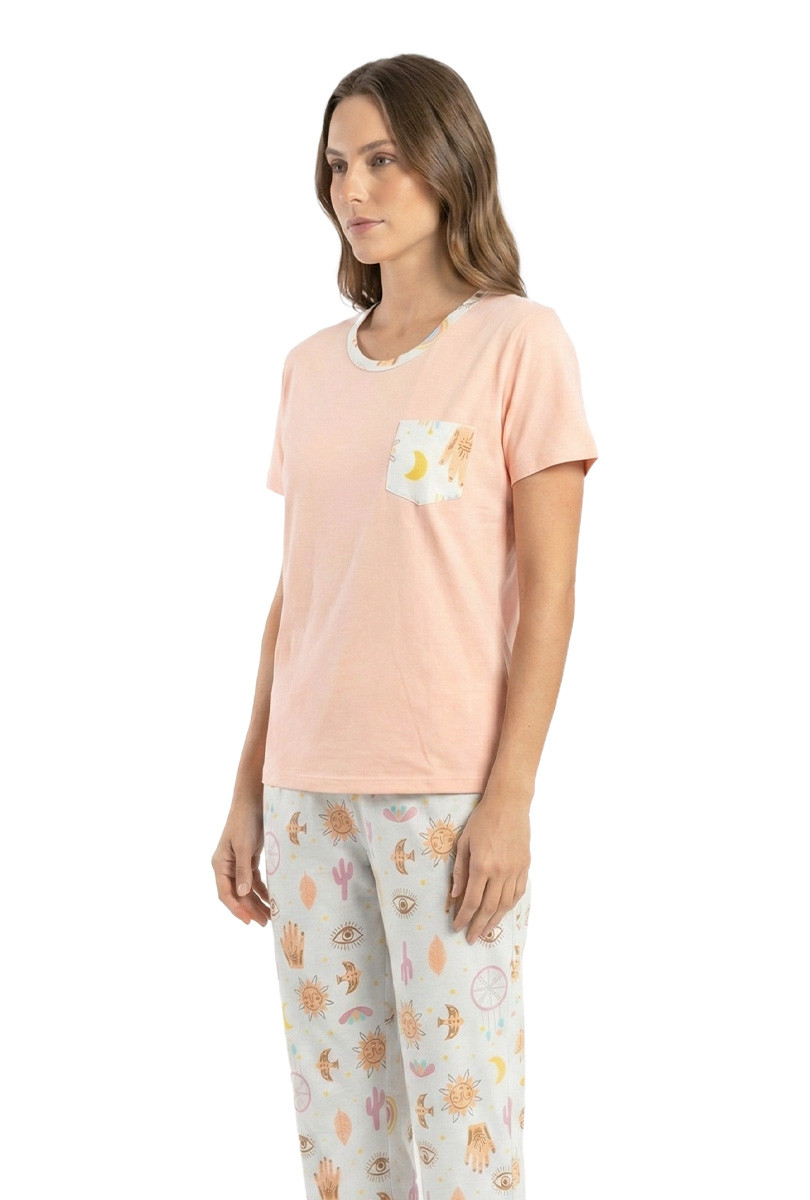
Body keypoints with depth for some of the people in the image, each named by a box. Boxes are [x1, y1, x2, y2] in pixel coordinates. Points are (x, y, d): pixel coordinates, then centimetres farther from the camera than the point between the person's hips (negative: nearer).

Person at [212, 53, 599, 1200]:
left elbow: (548, 594, -6)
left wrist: (508, 800, -13)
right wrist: (249, 792, 10)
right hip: (311, 790, 5)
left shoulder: (519, 342, -2)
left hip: (448, 792, -5)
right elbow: (293, 596, 13)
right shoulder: (313, 366, 12)